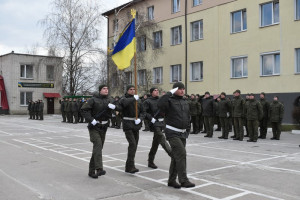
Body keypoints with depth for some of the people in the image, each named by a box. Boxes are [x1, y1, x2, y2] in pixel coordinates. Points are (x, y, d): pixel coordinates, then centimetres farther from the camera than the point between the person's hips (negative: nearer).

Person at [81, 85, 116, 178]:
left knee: (98, 148, 10)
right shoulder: (93, 100, -8)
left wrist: (113, 107, -18)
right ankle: (99, 169, -26)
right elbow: (83, 110, -12)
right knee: (98, 145, -21)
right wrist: (91, 119, -20)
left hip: (103, 127, 6)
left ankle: (91, 171, 20)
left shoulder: (109, 100, 10)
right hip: (94, 127, -6)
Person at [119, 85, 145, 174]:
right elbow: (125, 103, -28)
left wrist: (140, 119, -9)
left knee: (135, 145, 11)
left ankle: (130, 165, 26)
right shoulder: (124, 99, -2)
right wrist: (134, 98, -21)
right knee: (132, 144, -18)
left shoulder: (138, 100, 12)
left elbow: (142, 112, 9)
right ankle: (130, 166, -17)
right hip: (127, 124, -6)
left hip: (136, 125, 6)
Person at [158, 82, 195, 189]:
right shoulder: (170, 101, -10)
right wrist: (170, 93, -25)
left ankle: (171, 180, 21)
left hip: (182, 133, 7)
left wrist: (187, 128, 20)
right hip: (172, 132, -7)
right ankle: (183, 180, -11)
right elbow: (160, 104, -32)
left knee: (176, 157, 11)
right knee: (181, 154, -16)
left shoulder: (185, 102, 13)